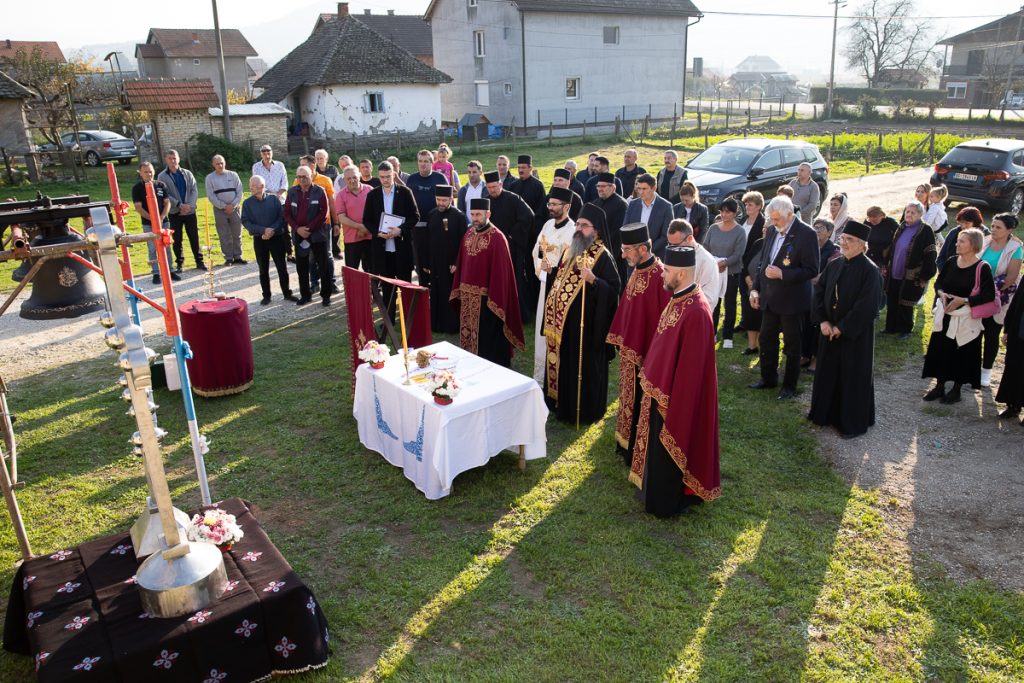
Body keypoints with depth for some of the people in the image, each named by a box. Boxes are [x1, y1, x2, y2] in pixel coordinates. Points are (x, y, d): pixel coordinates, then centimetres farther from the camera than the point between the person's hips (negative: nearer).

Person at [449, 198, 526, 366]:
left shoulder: (497, 238, -15)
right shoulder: (469, 234, 8)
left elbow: (500, 272, -16)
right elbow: (461, 263, 12)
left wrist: (495, 300, -18)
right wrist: (459, 289, 9)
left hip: (486, 298, -7)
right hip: (467, 296, 7)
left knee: (486, 339, 2)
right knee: (468, 334, 16)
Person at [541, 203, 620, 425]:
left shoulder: (603, 257, -13)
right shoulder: (570, 250, 11)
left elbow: (614, 289, -18)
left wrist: (593, 279, -31)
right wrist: (551, 270, 2)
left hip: (586, 323, -8)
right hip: (564, 320, 8)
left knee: (583, 365, 2)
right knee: (563, 362, 17)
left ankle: (584, 410, 16)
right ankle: (563, 404, 32)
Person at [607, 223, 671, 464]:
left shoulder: (660, 276, -23)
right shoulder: (637, 271, 4)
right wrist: (621, 340, 15)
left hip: (646, 354, -8)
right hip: (630, 350, 8)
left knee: (641, 405, 5)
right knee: (630, 398, 20)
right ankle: (627, 443, 37)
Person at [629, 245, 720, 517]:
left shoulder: (695, 312, -28)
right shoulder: (677, 299, 2)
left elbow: (690, 365, -25)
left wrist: (667, 399, -20)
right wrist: (652, 379, 15)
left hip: (676, 395, -9)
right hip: (663, 387, 9)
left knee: (669, 446, 8)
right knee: (659, 443, 22)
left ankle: (668, 502, 27)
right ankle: (661, 492, 41)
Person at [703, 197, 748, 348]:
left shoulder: (739, 232, -7)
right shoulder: (713, 228, 3)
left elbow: (738, 254, -12)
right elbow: (705, 248, 5)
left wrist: (723, 263, -25)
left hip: (731, 273, -2)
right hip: (713, 273, 3)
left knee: (730, 305, 7)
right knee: (713, 303, 6)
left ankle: (727, 336, 16)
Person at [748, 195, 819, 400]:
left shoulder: (806, 234, -16)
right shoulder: (772, 231, 5)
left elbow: (811, 270, -17)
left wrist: (782, 274, -25)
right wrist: (755, 289, 7)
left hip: (791, 300, -7)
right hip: (770, 298, 7)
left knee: (792, 345, 8)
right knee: (767, 339, 16)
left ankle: (789, 386, 21)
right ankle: (768, 379, 32)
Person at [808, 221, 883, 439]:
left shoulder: (869, 270, -15)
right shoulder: (834, 265, 4)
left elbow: (867, 306, -20)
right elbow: (819, 291, 4)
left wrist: (842, 328, -18)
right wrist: (822, 321, -7)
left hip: (855, 335, -6)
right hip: (829, 331, 6)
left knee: (853, 377, 5)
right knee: (828, 372, 16)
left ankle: (853, 423, 18)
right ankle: (827, 413, 33)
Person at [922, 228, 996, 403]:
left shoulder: (982, 268, -12)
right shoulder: (951, 262, 2)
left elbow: (989, 296, -13)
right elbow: (938, 282, 12)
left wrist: (963, 300, -20)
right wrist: (942, 293, -8)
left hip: (966, 318, -5)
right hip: (945, 315, 5)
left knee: (962, 353, 5)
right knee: (940, 349, 8)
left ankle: (956, 388, 19)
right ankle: (939, 386, 21)